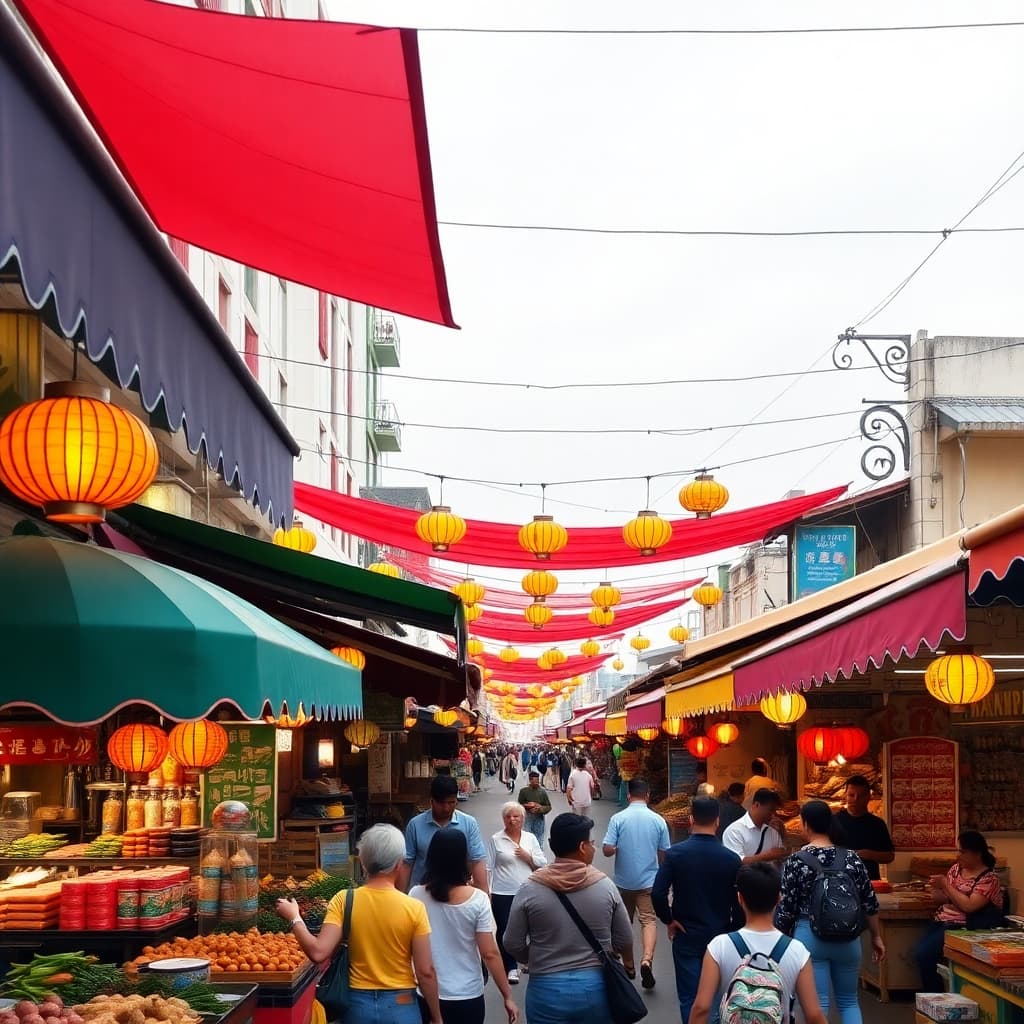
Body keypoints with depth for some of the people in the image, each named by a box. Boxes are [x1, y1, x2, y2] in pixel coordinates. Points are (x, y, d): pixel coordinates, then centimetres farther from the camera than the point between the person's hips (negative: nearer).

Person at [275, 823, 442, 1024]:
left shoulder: (344, 901, -9)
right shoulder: (414, 908, -13)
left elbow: (318, 952, -16)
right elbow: (425, 971, -11)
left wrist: (294, 918, -1)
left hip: (359, 1003, 2)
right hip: (401, 1006, -1)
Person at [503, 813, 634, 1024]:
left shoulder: (530, 889, -9)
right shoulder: (605, 886, -7)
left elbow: (513, 944, -3)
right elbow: (625, 942, 1)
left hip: (547, 989, -1)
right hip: (596, 987, 1)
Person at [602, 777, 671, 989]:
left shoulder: (618, 819, -9)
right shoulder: (658, 820, -5)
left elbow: (607, 850, -13)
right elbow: (664, 855, 2)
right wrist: (660, 874, 19)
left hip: (624, 881, 0)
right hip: (649, 880, 0)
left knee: (624, 923, 15)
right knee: (649, 920, -2)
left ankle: (628, 966, 25)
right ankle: (647, 960, -25)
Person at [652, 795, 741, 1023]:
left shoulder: (675, 853, -11)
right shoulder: (731, 859, -10)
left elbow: (657, 894, -17)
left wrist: (668, 919, -1)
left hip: (686, 936, -1)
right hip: (720, 937, 1)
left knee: (689, 998, 7)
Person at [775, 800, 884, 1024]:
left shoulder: (795, 861, -9)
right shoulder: (851, 858, -1)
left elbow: (786, 909, -7)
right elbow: (869, 903, 3)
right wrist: (876, 937, 16)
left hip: (809, 937, -3)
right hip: (847, 938, 3)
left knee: (817, 1005, 2)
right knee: (848, 1002, 17)